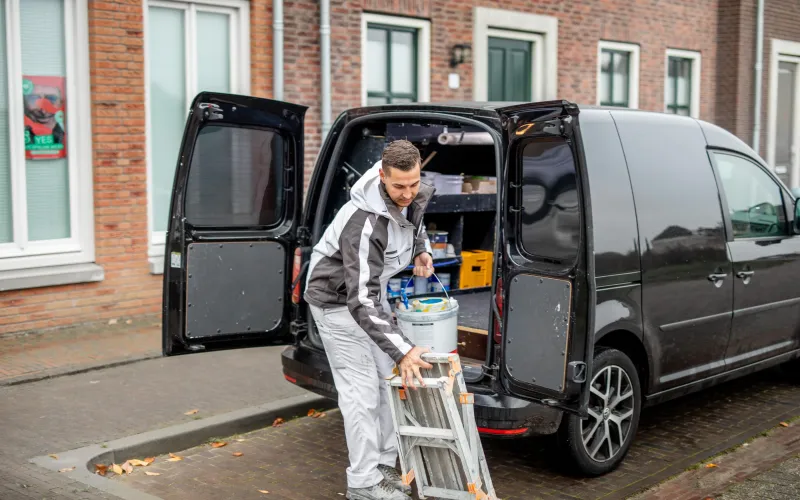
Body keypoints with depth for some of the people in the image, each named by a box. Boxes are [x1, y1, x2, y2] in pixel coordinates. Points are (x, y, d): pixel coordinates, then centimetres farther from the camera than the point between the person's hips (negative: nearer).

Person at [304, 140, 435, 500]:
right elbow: (361, 302, -42)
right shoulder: (365, 223, -39)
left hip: (371, 289, 8)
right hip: (338, 300, -8)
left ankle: (383, 464, 21)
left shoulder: (417, 195, -13)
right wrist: (402, 350, -47)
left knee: (385, 379, 10)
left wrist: (421, 249, -2)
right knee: (361, 388, -9)